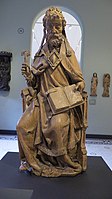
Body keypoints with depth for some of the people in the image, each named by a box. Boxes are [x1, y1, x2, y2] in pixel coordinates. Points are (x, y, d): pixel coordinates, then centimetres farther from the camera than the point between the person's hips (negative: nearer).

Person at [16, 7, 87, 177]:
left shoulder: (68, 54, 5)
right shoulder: (40, 55, 14)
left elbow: (79, 80, 6)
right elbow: (35, 83, 16)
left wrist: (77, 87, -17)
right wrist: (29, 75, -5)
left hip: (62, 100, -4)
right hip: (42, 99, 4)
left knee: (57, 125, -32)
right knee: (23, 126, -17)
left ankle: (68, 163, -10)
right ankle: (31, 161, 4)